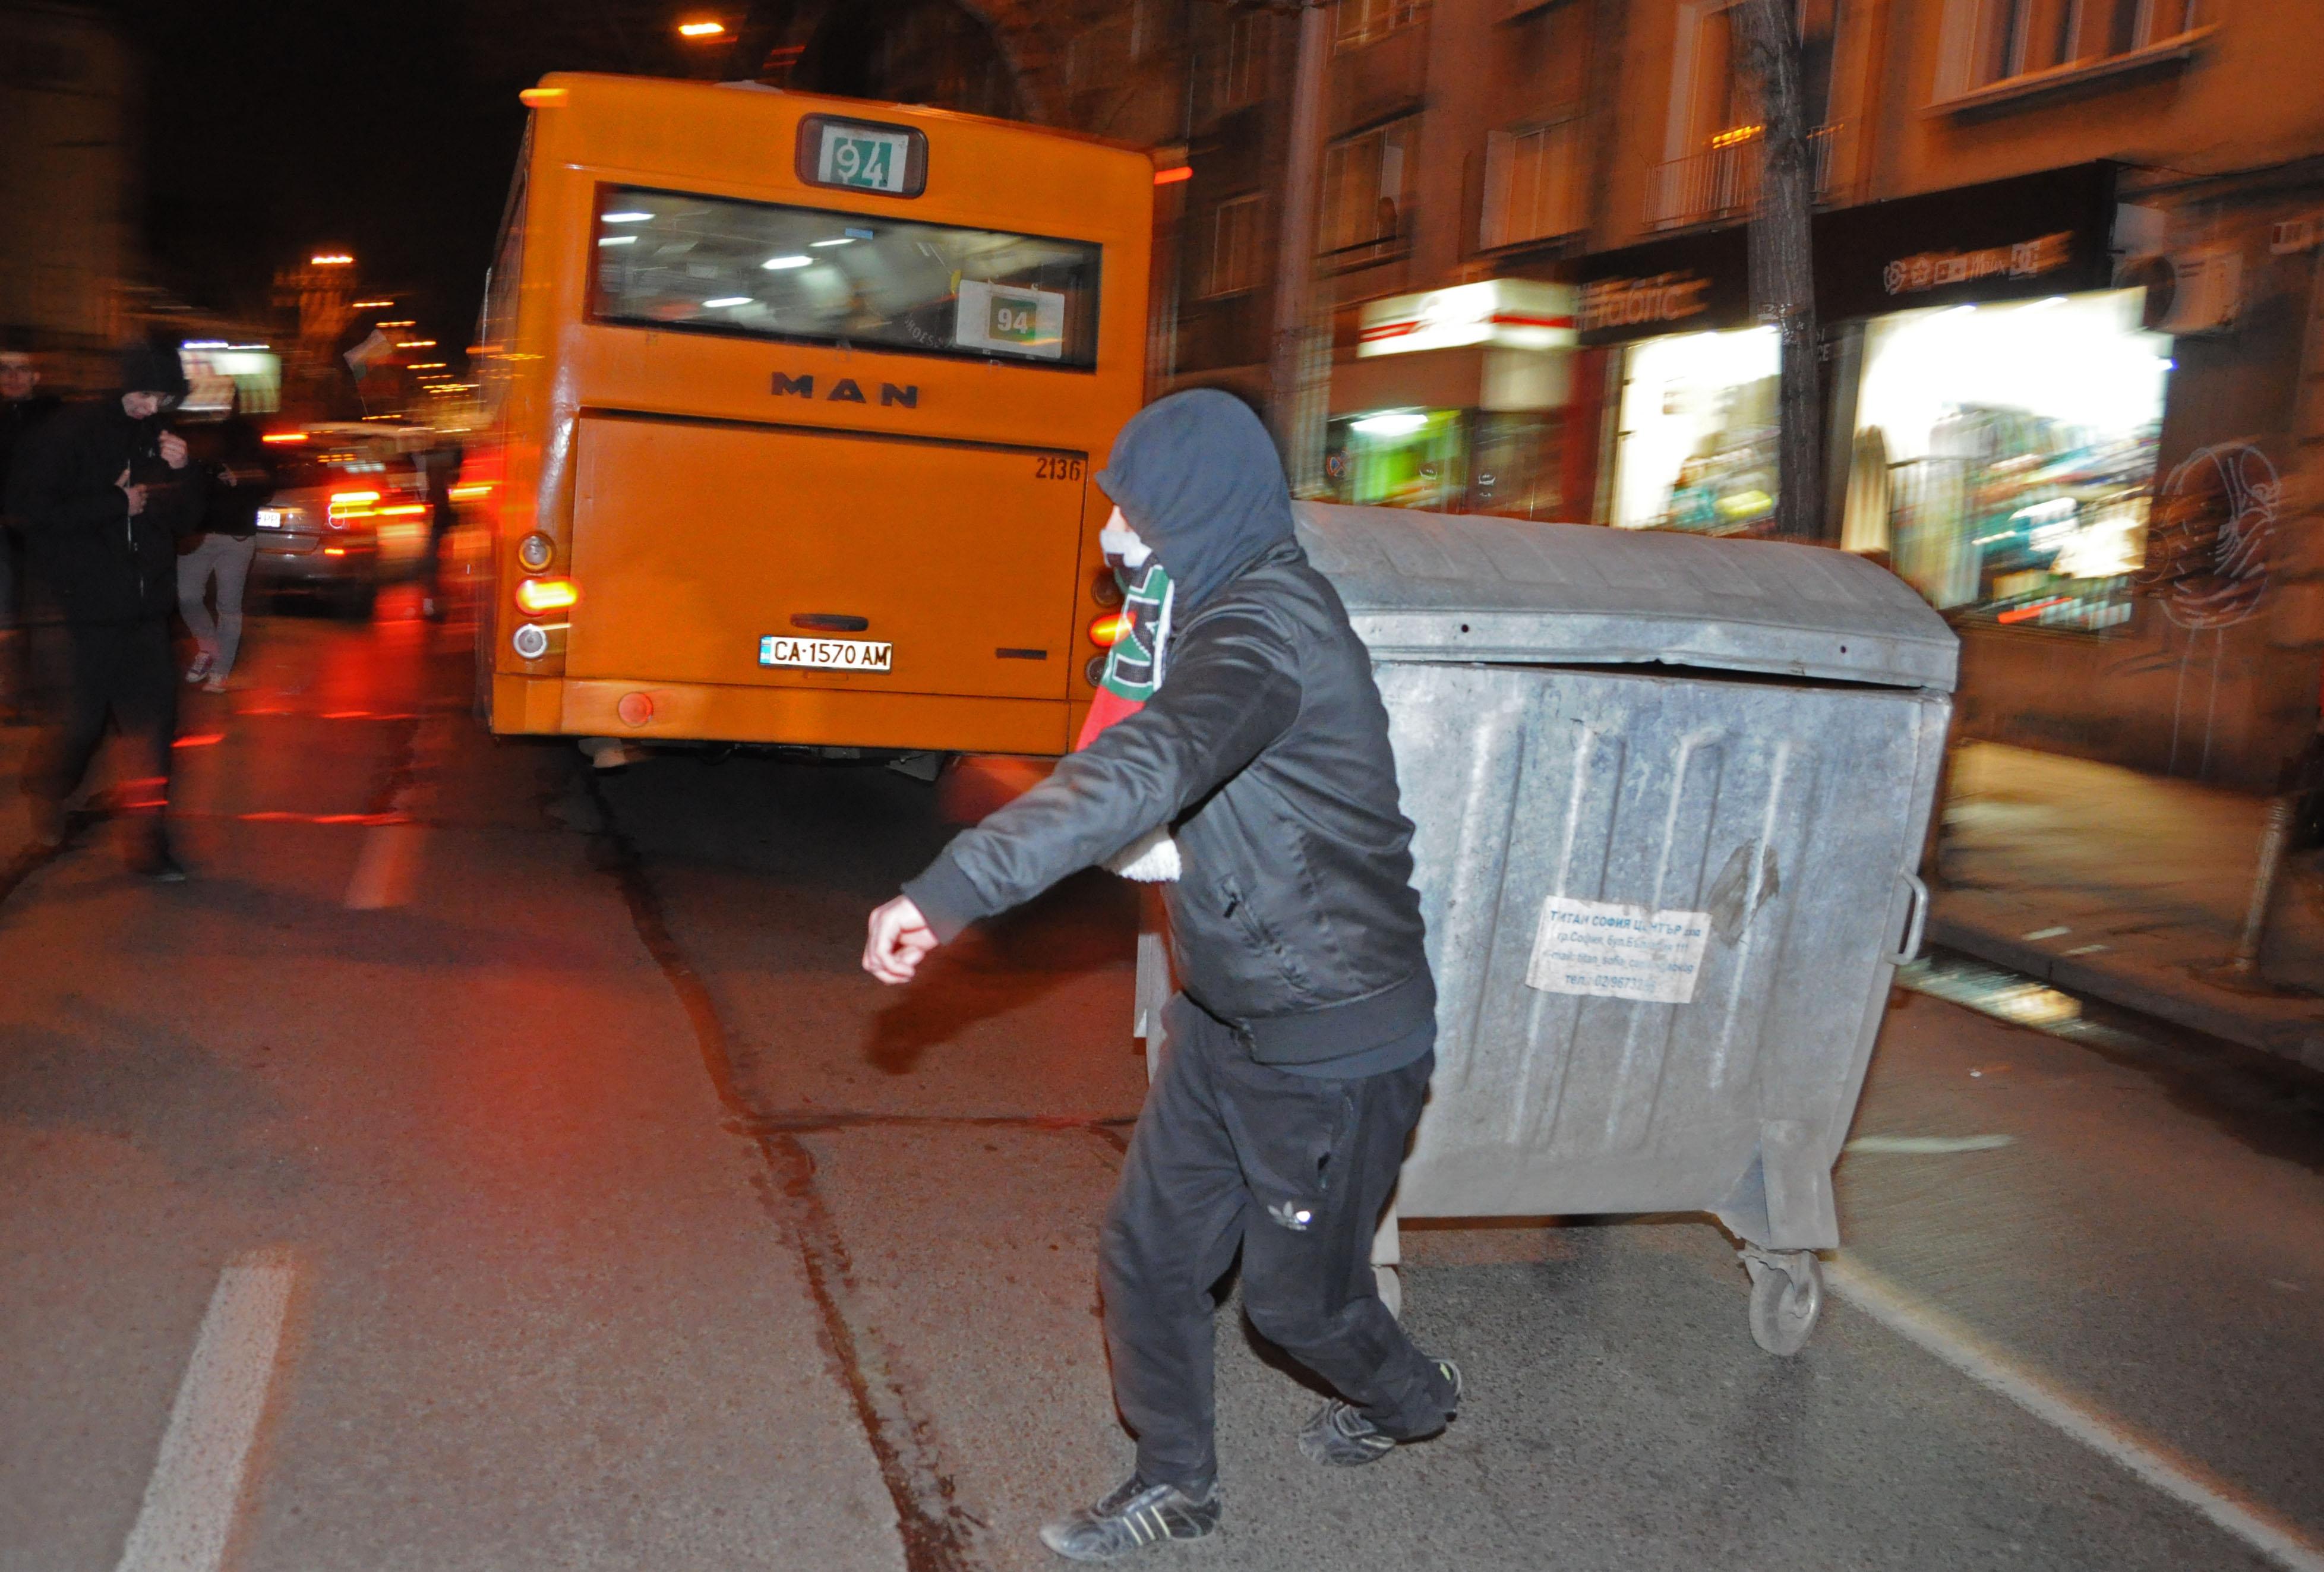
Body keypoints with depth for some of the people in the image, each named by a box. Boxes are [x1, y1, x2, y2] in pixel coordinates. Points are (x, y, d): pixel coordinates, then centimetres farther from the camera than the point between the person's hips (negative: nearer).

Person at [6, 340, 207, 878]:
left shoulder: (157, 438, 9)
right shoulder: (72, 432, -6)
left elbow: (185, 521, 12)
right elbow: (29, 506, -10)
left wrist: (181, 474, -7)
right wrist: (117, 502, -10)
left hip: (147, 607, 5)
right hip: (93, 606, -5)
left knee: (153, 721, 2)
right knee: (87, 718, 1)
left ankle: (146, 840, 8)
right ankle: (49, 789, 33)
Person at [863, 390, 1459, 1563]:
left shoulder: (1270, 629, -27)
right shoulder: (1224, 612, 5)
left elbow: (1142, 775, -45)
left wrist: (945, 893, -50)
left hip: (1332, 1048, -8)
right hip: (1226, 1020, 8)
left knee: (1296, 1295, 12)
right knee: (1147, 1257, 13)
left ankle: (1411, 1398, 44)